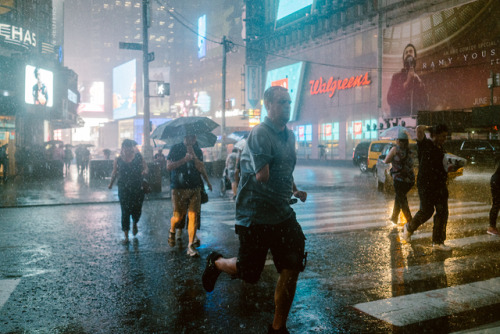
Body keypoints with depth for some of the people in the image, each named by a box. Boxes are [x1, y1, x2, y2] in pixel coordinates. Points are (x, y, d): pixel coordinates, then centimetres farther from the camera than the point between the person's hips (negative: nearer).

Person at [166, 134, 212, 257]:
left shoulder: (198, 151, 8)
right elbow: (169, 166, -8)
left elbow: (201, 169, -2)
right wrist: (184, 160, -16)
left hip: (195, 188, 2)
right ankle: (172, 232, 34)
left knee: (193, 216, -4)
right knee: (178, 217, 0)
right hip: (179, 188, -2)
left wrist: (193, 154, -11)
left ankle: (191, 246, 3)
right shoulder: (176, 149, 1)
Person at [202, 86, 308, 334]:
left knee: (292, 268, 2)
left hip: (282, 213, 7)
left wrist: (295, 191, 10)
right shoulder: (260, 134, -17)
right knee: (247, 272, 6)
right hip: (256, 216, -7)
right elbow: (262, 177, -21)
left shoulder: (289, 135, 11)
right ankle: (216, 262, 40)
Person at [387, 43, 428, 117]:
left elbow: (424, 104, 7)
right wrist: (406, 83, -7)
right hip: (398, 116, -2)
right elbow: (390, 99, -4)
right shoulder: (396, 77, 8)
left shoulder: (419, 80, 16)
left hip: (415, 116, 2)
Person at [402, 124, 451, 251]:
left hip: (439, 185, 8)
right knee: (426, 211, -5)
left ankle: (438, 242, 11)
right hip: (426, 184, -8)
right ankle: (409, 228, 22)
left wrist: (446, 172, 13)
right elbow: (419, 129, -26)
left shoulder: (440, 148, 17)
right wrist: (429, 128, -7)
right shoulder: (425, 144, -8)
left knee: (442, 212, 4)